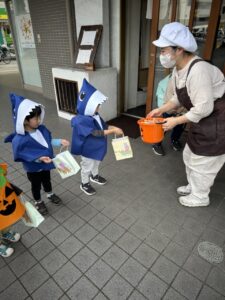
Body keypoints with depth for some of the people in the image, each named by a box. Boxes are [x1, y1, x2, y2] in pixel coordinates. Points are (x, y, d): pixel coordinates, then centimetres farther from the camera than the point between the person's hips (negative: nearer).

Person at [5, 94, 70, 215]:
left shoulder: (42, 129, -14)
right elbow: (23, 155, -25)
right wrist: (39, 158, -36)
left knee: (47, 180, 30)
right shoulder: (20, 140, -32)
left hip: (46, 164, 5)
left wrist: (60, 142, -12)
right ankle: (38, 202, 48)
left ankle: (50, 194, 58)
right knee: (36, 185, 21)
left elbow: (48, 141, 2)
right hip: (33, 169, -5)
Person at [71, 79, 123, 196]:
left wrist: (114, 128, -13)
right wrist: (112, 131, -35)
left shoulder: (94, 115, -6)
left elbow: (104, 125, 5)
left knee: (96, 163, 29)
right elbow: (96, 133, -36)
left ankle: (95, 176, 56)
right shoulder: (81, 121, -33)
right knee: (87, 167, 13)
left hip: (96, 147, 8)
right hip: (88, 150, -8)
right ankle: (84, 184, 37)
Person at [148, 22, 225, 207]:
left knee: (202, 163, 6)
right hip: (202, 122, 9)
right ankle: (193, 186, 44)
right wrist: (161, 110, -2)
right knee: (190, 156, 21)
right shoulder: (178, 69, 0)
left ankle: (200, 197, 30)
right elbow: (179, 98, 10)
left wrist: (176, 121, -20)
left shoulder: (198, 70, -30)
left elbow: (203, 108, -29)